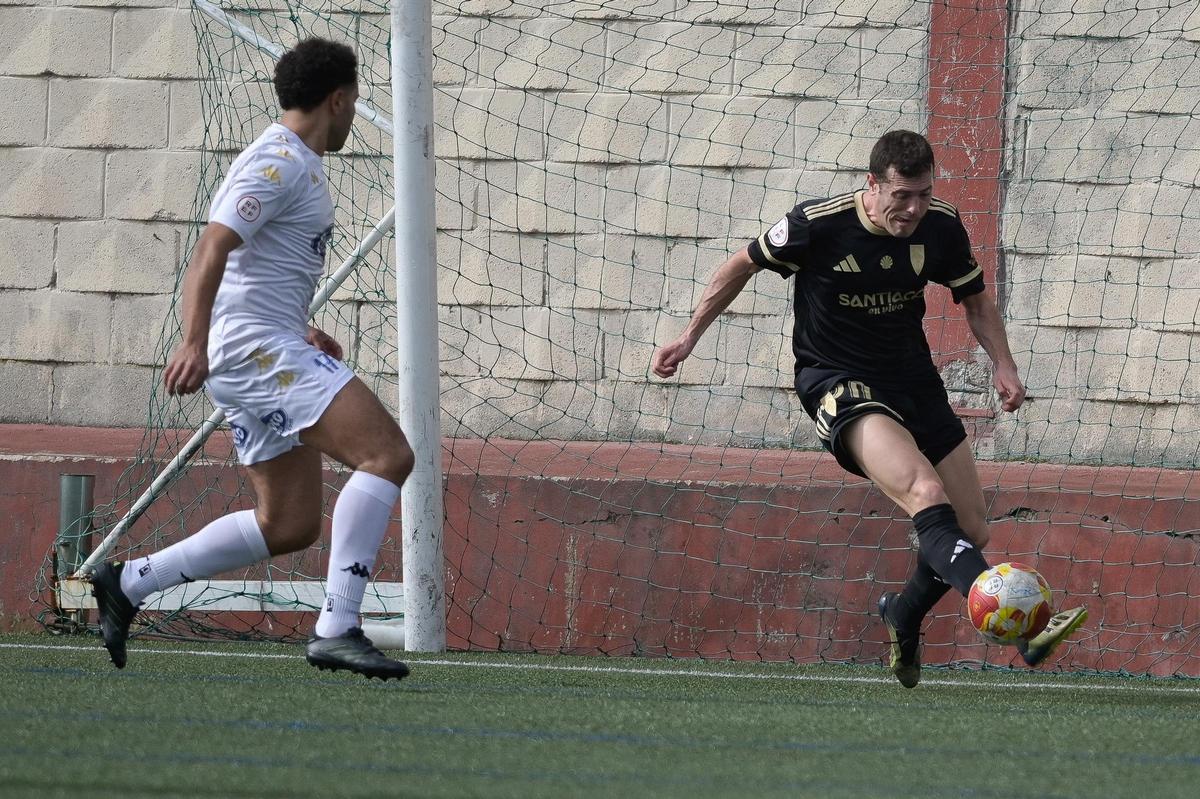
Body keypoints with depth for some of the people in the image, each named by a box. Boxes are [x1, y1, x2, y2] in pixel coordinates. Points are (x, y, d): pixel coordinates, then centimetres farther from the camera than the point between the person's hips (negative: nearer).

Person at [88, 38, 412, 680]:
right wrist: (194, 343, -33)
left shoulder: (294, 164, 21)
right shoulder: (278, 164, -11)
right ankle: (337, 628, -25)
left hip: (269, 355, 11)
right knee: (387, 455, -20)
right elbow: (210, 252, -22)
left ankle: (128, 583, 14)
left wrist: (298, 331, 34)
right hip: (258, 350, -11)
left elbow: (255, 268, 32)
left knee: (288, 525, 9)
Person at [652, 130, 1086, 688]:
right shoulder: (816, 224, -17)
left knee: (970, 532, 3)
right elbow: (743, 265, 1)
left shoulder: (940, 228, -5)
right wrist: (689, 337, 4)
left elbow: (975, 299, 12)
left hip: (913, 379, 6)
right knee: (926, 494, -30)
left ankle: (903, 616, 34)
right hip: (836, 384, -6)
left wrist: (1003, 364, -5)